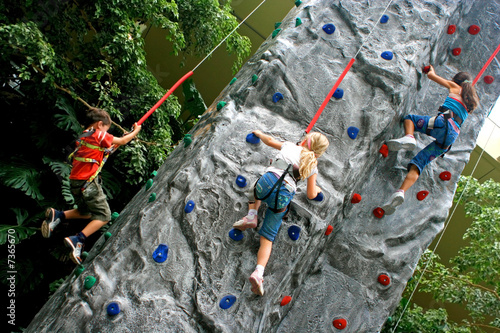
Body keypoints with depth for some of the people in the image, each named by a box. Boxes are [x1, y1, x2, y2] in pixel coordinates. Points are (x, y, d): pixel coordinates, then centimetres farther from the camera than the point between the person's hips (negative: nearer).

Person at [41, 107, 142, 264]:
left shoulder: (83, 136, 16)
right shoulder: (98, 135, -7)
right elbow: (123, 141, 1)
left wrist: (114, 146, 19)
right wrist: (136, 130, 16)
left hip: (75, 181, 9)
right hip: (87, 182, -9)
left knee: (87, 212, 26)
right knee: (104, 215, 1)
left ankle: (57, 215, 7)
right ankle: (78, 240, -14)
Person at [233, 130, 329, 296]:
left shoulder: (290, 146, 18)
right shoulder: (312, 167, 15)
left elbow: (269, 140, 33)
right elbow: (311, 195, 15)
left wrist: (259, 133, 53)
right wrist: (317, 189, 38)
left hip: (267, 182, 1)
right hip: (283, 197, 0)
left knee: (254, 193, 41)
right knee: (268, 237, 8)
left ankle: (251, 215, 14)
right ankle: (259, 272, -11)